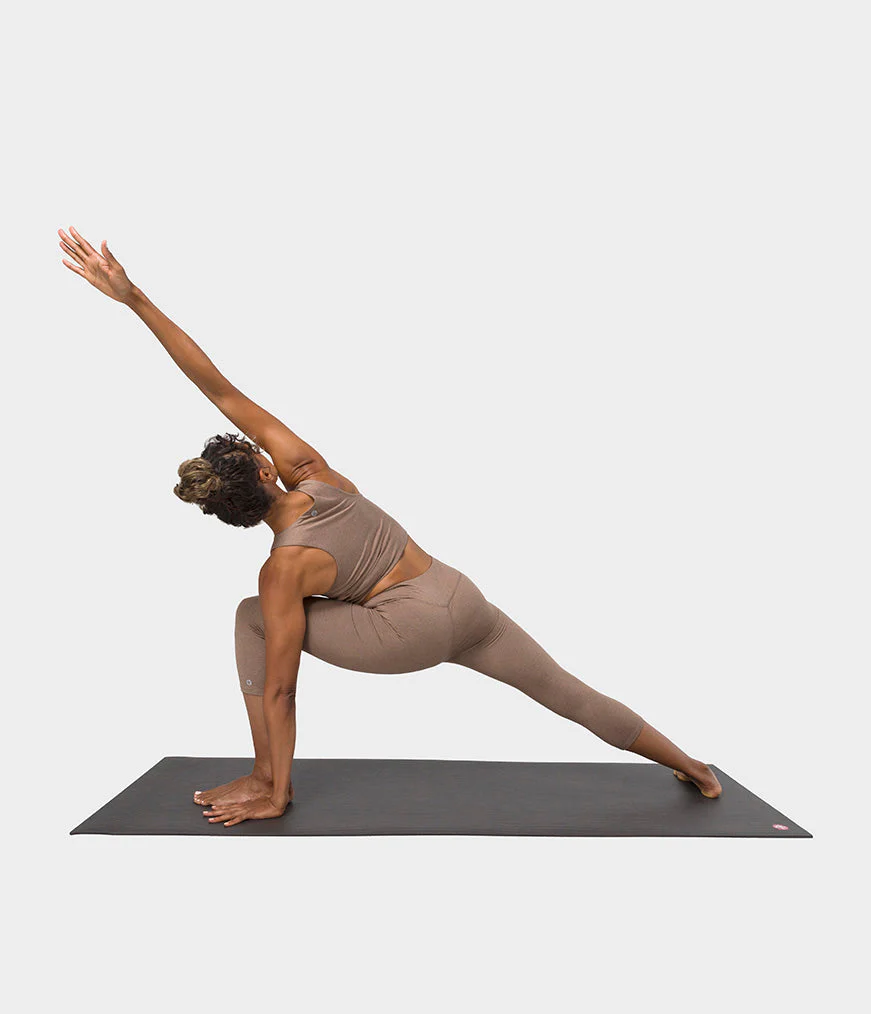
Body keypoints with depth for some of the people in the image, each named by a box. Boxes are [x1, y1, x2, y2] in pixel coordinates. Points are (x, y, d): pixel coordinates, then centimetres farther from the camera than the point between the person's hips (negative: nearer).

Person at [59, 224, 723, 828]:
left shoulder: (285, 569, -13)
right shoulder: (308, 468, -5)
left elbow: (279, 691, -8)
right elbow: (222, 391, -9)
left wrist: (275, 795, 3)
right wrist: (134, 297, -11)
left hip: (413, 632, -6)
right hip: (464, 598, 6)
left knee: (252, 621, 4)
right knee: (569, 692, 22)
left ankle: (269, 781, 12)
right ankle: (694, 770, 37)